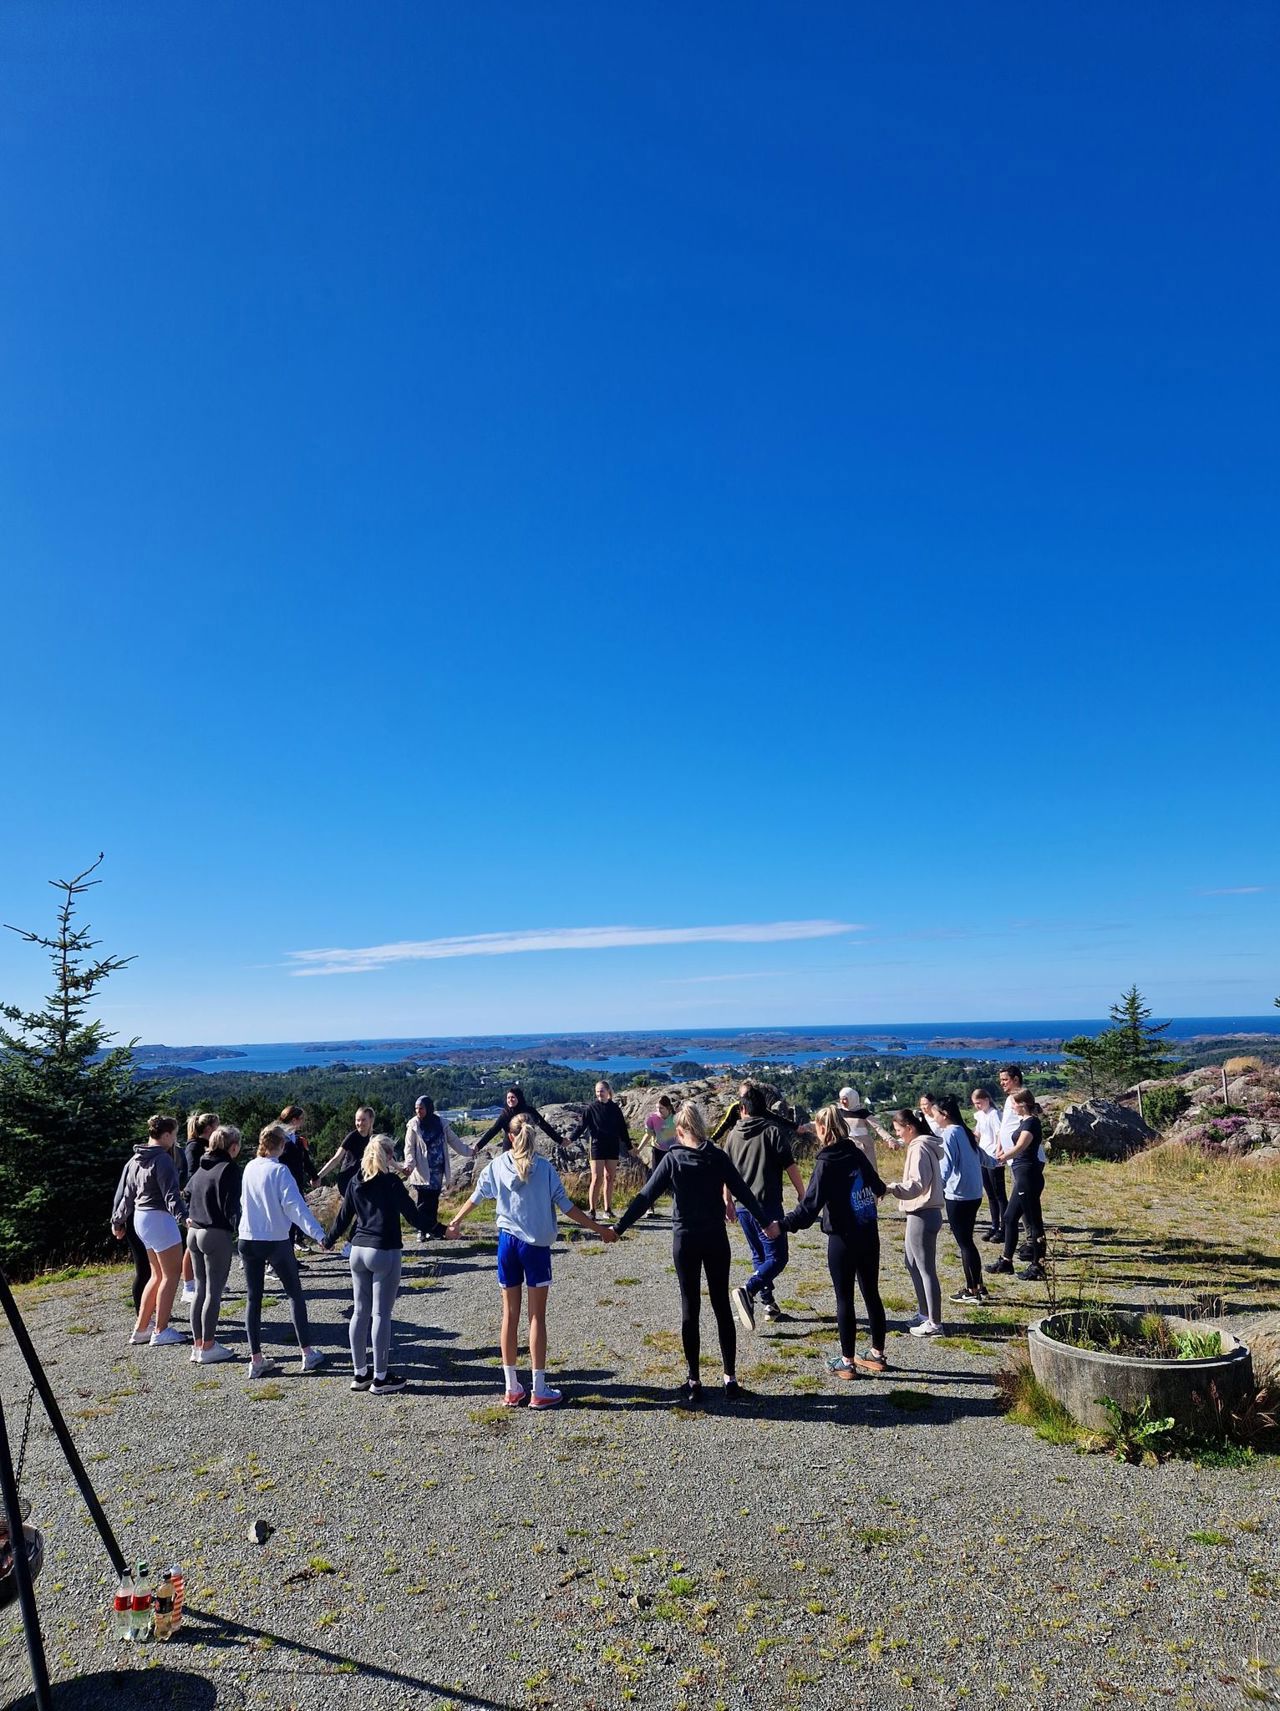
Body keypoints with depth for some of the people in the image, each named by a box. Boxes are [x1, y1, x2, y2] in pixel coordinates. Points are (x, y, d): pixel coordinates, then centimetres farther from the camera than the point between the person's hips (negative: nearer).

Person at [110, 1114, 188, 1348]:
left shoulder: (135, 1160, 13)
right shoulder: (162, 1159, -16)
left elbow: (125, 1192, 21)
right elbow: (171, 1193, -26)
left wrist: (118, 1221, 30)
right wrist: (182, 1215, -34)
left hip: (141, 1217, 10)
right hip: (159, 1218, -10)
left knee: (157, 1275, 18)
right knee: (171, 1274, 0)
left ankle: (141, 1328, 21)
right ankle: (161, 1331, 2)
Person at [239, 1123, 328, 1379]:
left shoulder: (250, 1167, 1)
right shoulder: (279, 1171, -16)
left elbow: (244, 1201, 13)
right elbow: (295, 1206, -21)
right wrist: (319, 1234, -24)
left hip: (248, 1240, 5)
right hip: (276, 1242, -5)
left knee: (253, 1299, 10)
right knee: (295, 1294, 9)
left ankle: (256, 1360, 11)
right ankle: (307, 1353, 11)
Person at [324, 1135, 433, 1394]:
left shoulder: (356, 1183, 6)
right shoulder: (392, 1182, -11)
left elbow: (344, 1217, 16)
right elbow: (415, 1218, -11)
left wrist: (329, 1240, 33)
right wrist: (432, 1198, 3)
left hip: (358, 1251, 6)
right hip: (385, 1253, -6)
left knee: (360, 1312, 13)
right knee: (381, 1314, 0)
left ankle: (359, 1373, 21)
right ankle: (380, 1378, 6)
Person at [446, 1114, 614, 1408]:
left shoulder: (496, 1166, -1)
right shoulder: (545, 1168, -10)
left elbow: (474, 1199, 12)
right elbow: (567, 1207, -9)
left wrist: (454, 1223, 30)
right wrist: (599, 1229, 0)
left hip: (508, 1242, 3)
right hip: (536, 1244, -3)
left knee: (510, 1315, 12)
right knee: (537, 1317, 6)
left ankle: (512, 1389, 19)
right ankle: (539, 1391, 11)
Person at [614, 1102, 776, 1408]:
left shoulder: (672, 1159, -8)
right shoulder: (718, 1157, -3)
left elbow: (645, 1198, -9)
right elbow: (744, 1193, 3)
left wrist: (619, 1228, -3)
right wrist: (766, 1224, 15)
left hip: (685, 1240, -2)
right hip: (716, 1240, 2)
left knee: (690, 1309, 6)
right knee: (722, 1306, 11)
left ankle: (694, 1383, 9)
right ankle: (730, 1379, 15)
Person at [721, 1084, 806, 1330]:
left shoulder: (734, 1135, 10)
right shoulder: (773, 1130, -4)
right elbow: (790, 1166, -7)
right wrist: (801, 1193, 4)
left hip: (743, 1206, 6)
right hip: (767, 1204, -5)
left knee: (760, 1256, 18)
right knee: (777, 1258, -4)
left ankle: (769, 1304, 17)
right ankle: (748, 1291, -24)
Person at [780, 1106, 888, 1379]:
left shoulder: (826, 1162, -15)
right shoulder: (857, 1153, 3)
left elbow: (811, 1204, -21)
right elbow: (876, 1184, 20)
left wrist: (784, 1225, -21)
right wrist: (880, 1190, 43)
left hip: (842, 1238, -6)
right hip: (869, 1234, 6)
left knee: (844, 1299, 4)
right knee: (871, 1294, 15)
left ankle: (847, 1361, 12)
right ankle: (877, 1354, 26)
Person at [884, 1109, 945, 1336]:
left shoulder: (918, 1148, -17)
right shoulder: (923, 1145, 13)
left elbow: (917, 1184, -25)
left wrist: (891, 1188, -34)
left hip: (922, 1215, -11)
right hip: (921, 1213, 11)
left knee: (926, 1269, -2)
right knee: (912, 1263, 21)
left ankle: (934, 1323, 6)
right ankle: (925, 1313, 30)